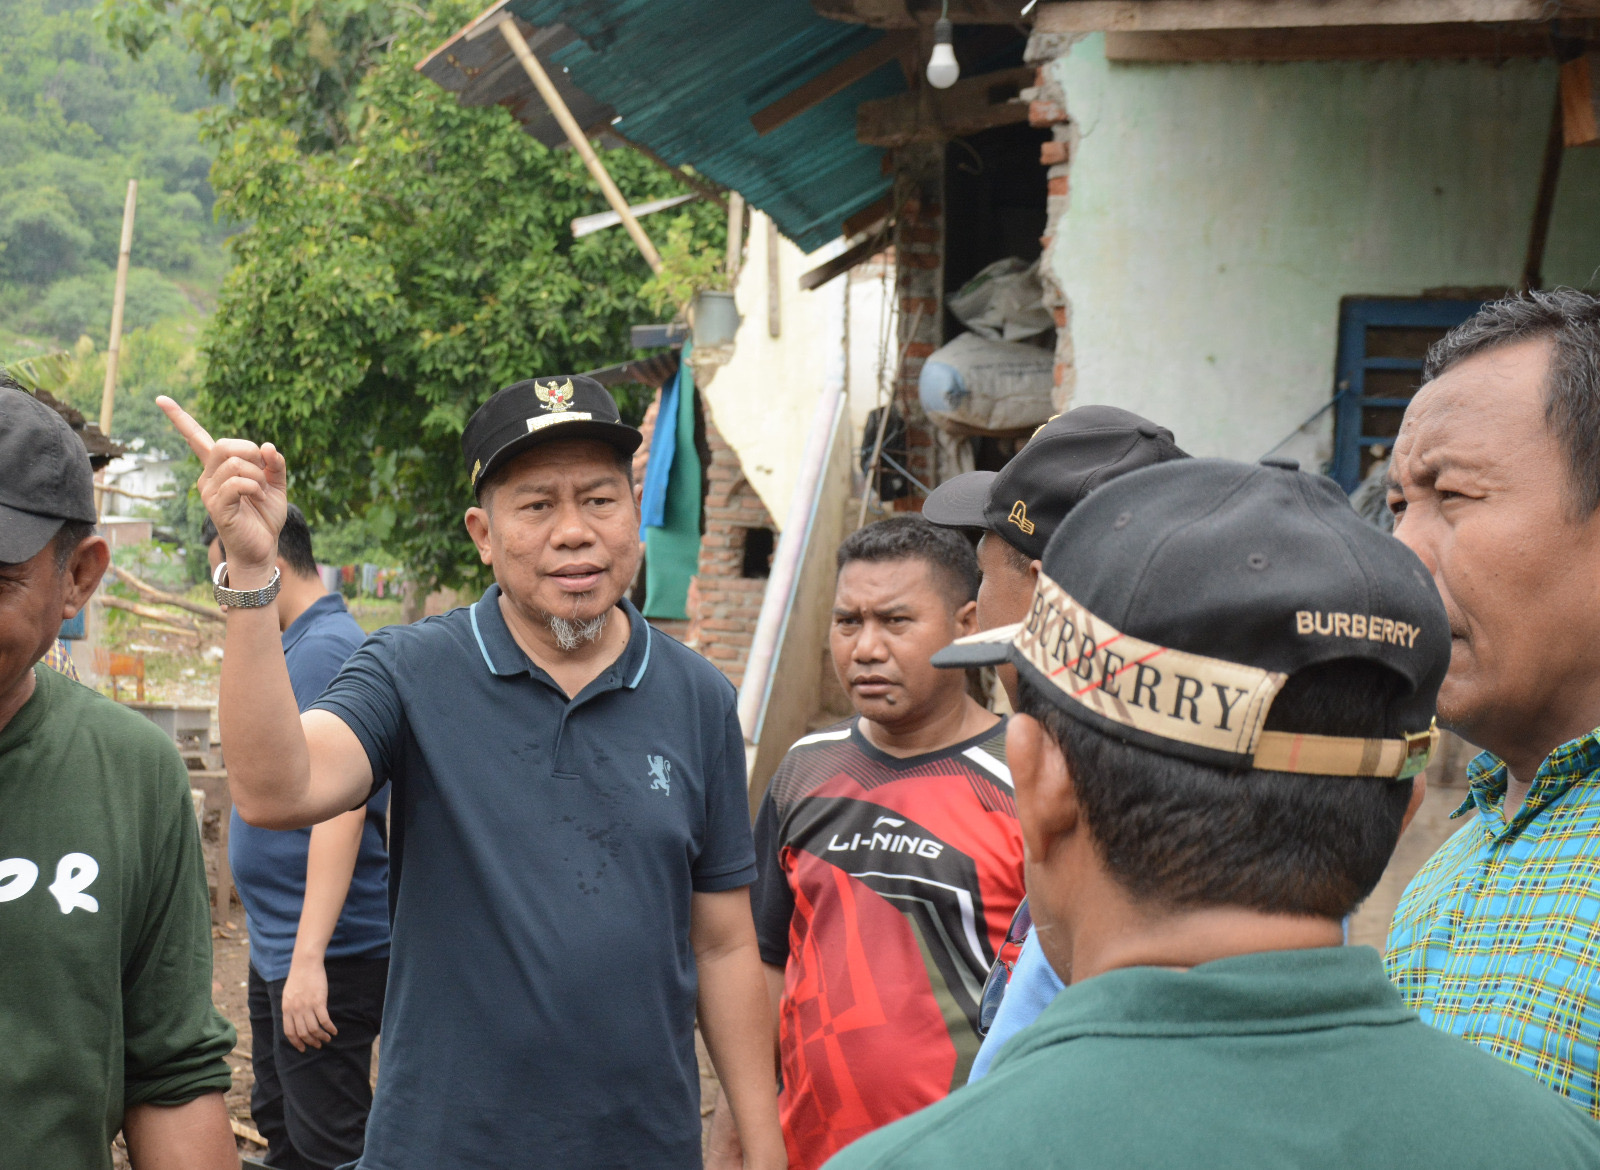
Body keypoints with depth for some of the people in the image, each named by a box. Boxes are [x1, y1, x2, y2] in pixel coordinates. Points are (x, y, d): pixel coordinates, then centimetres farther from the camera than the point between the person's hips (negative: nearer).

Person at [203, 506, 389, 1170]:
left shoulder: (324, 651, -19)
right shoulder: (295, 648, 13)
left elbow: (339, 807, -27)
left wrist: (309, 958, -32)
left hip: (328, 952, -11)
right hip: (278, 945, 11)